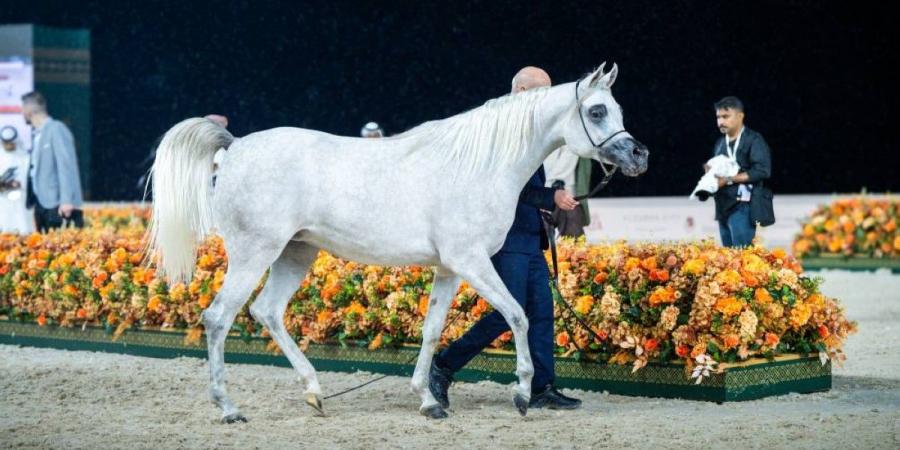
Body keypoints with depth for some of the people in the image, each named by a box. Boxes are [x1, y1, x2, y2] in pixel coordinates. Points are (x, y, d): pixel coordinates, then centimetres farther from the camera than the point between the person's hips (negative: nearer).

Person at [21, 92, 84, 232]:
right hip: (41, 204, 8)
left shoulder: (56, 129, -8)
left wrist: (67, 201, -21)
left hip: (58, 205, -8)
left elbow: (66, 165, -15)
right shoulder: (37, 134, 17)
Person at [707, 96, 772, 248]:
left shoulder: (754, 140, -5)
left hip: (742, 206, -7)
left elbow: (762, 171, -14)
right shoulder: (720, 143, 17)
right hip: (723, 207, 7)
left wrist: (729, 179, -17)